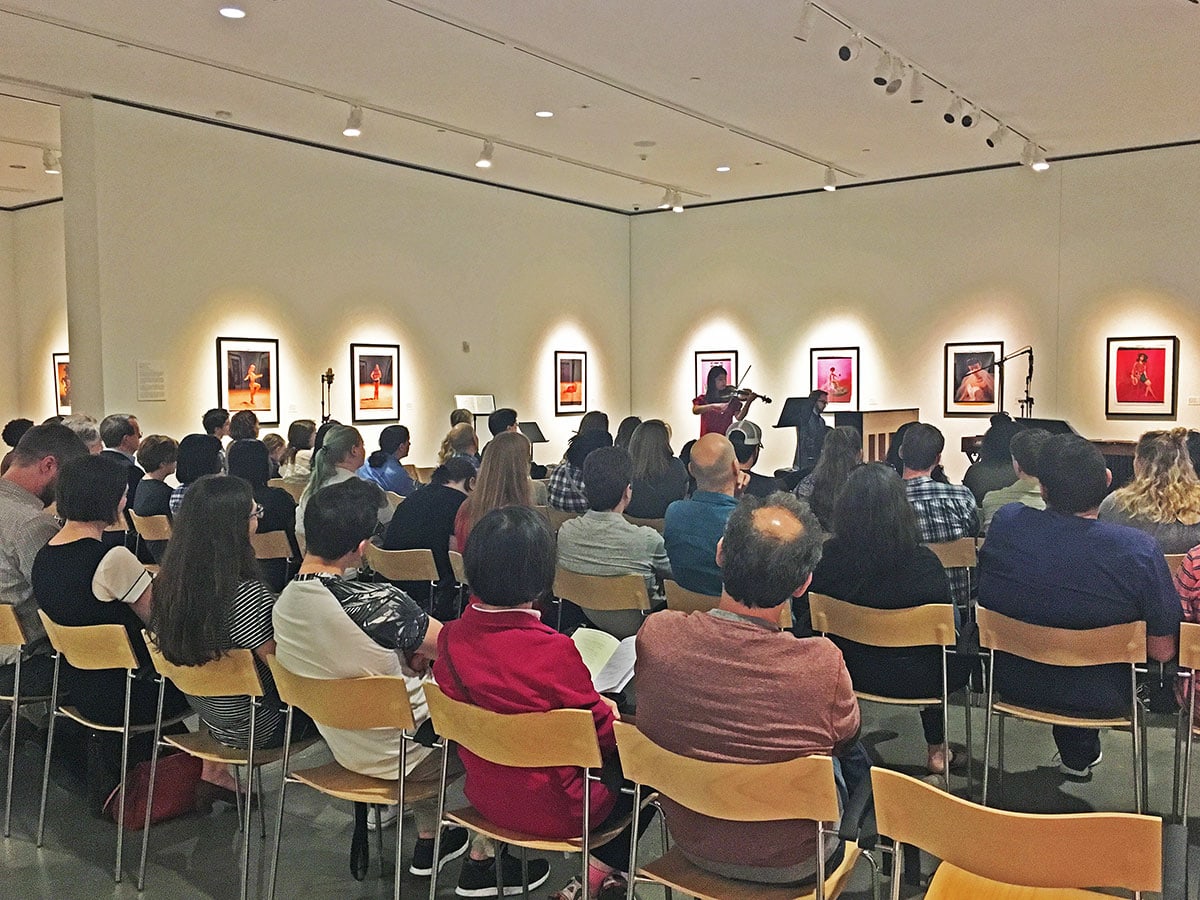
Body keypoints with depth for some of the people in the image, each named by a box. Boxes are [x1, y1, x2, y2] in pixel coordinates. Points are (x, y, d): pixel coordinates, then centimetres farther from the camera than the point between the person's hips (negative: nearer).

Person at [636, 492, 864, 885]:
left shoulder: (655, 635, -25)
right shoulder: (823, 665, -33)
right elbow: (847, 736, -9)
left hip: (691, 842, 3)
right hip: (790, 865, -3)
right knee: (848, 756, 26)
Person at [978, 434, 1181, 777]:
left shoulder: (1005, 524, -19)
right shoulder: (1139, 549, -27)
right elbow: (1162, 651, -17)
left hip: (1014, 685, 2)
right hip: (1103, 696, -2)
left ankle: (1076, 754, 54)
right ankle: (1079, 756, 53)